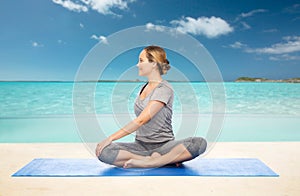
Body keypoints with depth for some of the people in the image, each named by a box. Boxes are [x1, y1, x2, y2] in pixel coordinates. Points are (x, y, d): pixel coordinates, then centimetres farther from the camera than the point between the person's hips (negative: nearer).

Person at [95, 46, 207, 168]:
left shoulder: (164, 89, -10)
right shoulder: (144, 87, 13)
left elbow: (141, 120, -19)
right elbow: (140, 120, 10)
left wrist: (111, 138, -20)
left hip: (163, 145, -5)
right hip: (141, 145, 6)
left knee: (200, 143, -31)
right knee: (102, 151, -22)